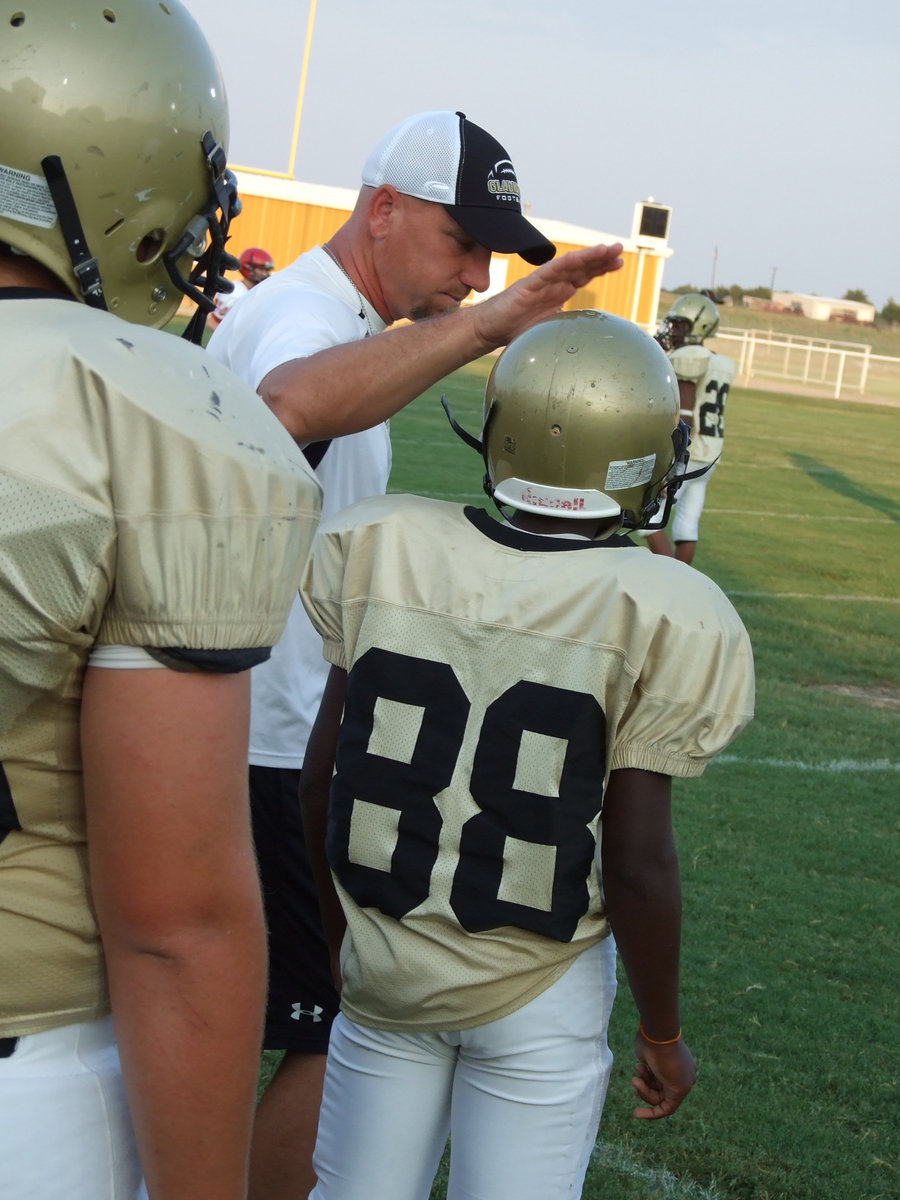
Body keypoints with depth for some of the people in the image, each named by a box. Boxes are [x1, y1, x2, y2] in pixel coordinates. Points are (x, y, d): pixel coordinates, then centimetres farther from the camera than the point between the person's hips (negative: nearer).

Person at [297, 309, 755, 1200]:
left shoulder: (383, 552, -9)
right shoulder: (657, 619, -18)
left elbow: (322, 774, 0)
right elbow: (636, 867, -15)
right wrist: (663, 1033, 2)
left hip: (381, 967, 3)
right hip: (539, 996, -3)